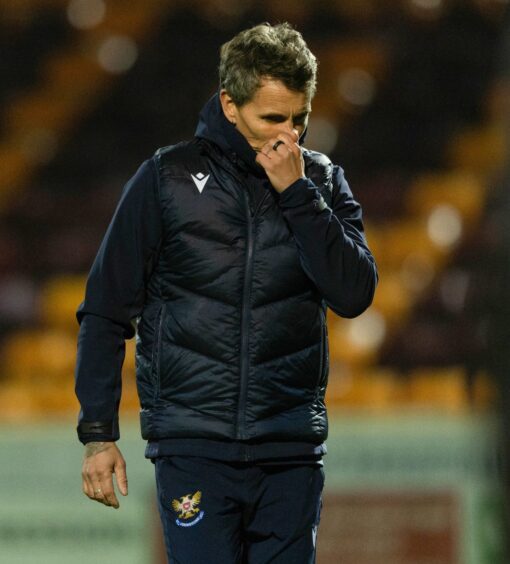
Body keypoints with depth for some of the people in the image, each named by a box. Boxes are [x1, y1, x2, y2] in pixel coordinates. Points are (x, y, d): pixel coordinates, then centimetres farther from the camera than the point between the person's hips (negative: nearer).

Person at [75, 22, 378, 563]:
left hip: (291, 449, 2)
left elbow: (354, 294, -7)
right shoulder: (167, 179, 0)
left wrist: (296, 193, -12)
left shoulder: (322, 182, 7)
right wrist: (97, 432, -1)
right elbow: (106, 311, 3)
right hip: (192, 444, -2)